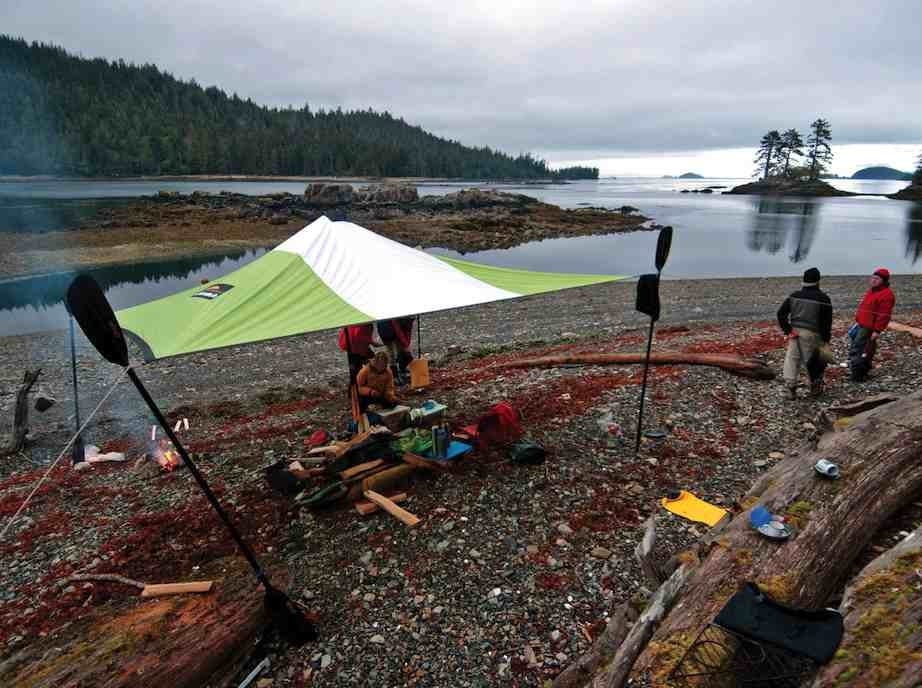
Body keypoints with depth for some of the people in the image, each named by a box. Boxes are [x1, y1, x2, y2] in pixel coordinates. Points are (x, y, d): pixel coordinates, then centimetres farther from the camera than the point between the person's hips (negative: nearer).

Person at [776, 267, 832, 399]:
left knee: (792, 358, 6)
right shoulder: (823, 298, -3)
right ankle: (815, 387, 27)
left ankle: (791, 388, 1)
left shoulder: (794, 295, 6)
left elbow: (781, 313, 3)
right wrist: (826, 339, 3)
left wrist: (787, 330, 3)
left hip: (795, 332, 2)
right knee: (813, 361, 11)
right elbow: (827, 321, -3)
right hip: (812, 334, -2)